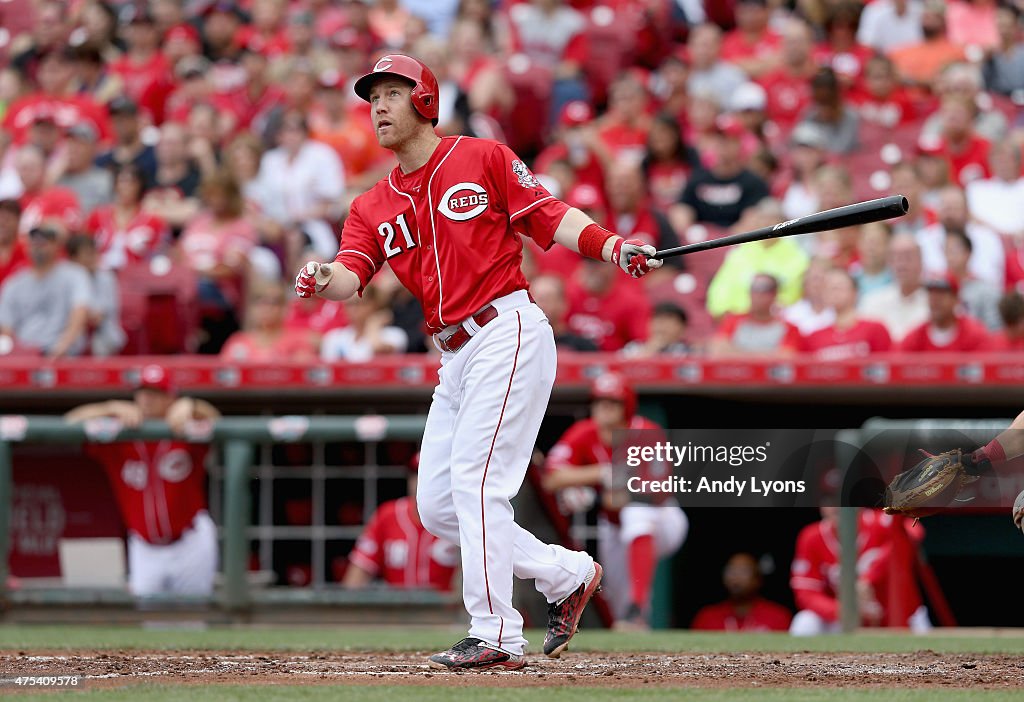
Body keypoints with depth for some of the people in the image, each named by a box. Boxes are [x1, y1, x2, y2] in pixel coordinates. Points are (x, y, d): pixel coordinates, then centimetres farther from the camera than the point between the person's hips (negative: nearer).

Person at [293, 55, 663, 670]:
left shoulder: (483, 159, 3)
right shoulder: (373, 208, 16)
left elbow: (551, 217, -2)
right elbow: (353, 272, -1)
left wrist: (610, 247, -20)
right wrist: (323, 280, -25)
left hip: (509, 333, -7)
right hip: (455, 359, 7)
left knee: (475, 481, -16)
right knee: (436, 507, 5)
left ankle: (496, 636, -15)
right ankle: (567, 575, 17)